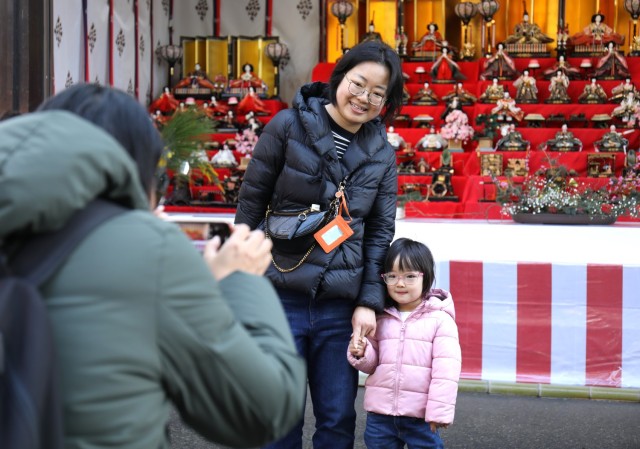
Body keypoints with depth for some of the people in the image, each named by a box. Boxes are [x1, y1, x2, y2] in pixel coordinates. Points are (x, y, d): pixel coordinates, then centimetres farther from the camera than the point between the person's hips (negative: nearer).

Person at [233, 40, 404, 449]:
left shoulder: (382, 154, 8)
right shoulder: (290, 125, -2)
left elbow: (381, 232, 9)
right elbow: (251, 201, 1)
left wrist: (370, 301, 0)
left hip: (340, 305, 3)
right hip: (279, 295, -2)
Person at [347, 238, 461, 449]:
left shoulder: (440, 319, -5)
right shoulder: (381, 318, 8)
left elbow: (446, 370, -9)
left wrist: (439, 411, -14)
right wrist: (361, 354, -7)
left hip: (421, 415, -4)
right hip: (380, 412, 4)